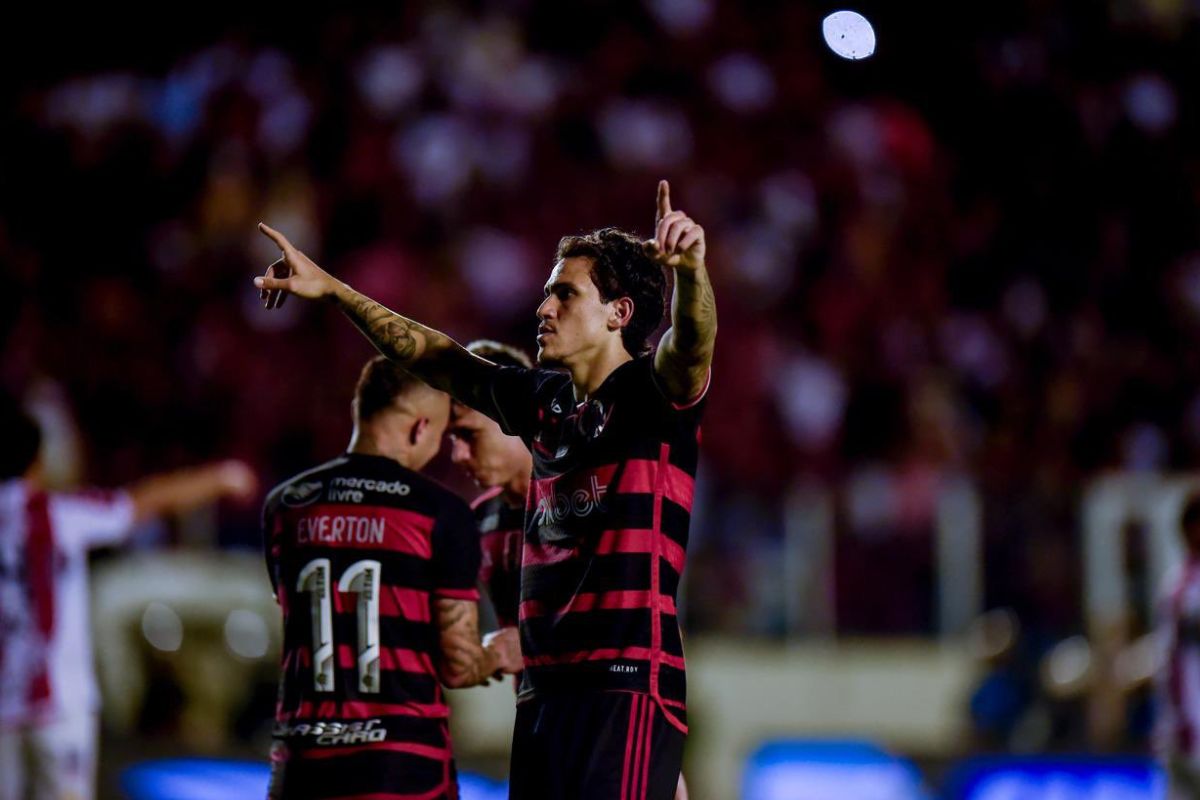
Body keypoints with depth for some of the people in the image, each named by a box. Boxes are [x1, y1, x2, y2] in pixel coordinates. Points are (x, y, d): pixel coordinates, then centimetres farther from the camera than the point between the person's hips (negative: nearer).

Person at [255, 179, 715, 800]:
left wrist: (690, 268, -44)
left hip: (627, 684, -8)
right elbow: (438, 359, 29)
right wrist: (332, 289, 33)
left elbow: (691, 342, -24)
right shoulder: (545, 401, 17)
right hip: (543, 688, 8)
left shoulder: (652, 393, -2)